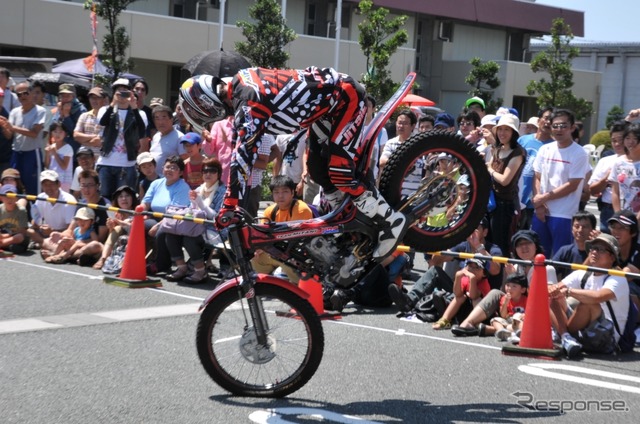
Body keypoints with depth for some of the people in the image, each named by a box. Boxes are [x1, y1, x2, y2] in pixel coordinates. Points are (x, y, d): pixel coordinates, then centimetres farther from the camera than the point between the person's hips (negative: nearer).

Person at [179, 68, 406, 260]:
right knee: (317, 169, 10)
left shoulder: (248, 101, -28)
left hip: (347, 97, -10)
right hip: (330, 99, 10)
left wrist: (228, 208, -32)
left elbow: (244, 153, -33)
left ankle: (392, 220, 0)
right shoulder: (238, 84, 2)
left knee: (340, 171, -13)